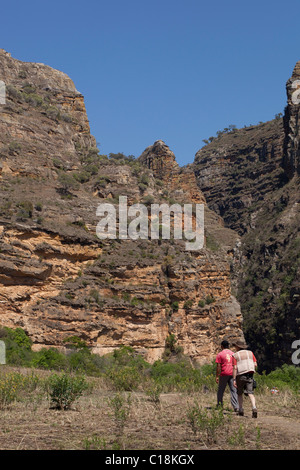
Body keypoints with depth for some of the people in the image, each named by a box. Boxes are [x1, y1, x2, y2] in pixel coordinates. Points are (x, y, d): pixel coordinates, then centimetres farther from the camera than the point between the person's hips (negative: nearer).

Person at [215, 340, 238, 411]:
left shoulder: (220, 354, -1)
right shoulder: (233, 353, 12)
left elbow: (218, 366, -6)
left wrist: (217, 376, -3)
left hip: (224, 374, -3)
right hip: (232, 374, 3)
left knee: (220, 391, 10)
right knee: (233, 391, 1)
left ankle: (219, 406, 14)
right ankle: (236, 407, -9)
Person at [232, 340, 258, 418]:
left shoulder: (235, 355, 0)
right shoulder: (250, 353, 10)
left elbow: (235, 368, -8)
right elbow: (255, 365, 5)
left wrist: (234, 379, -10)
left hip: (240, 376, -2)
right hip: (249, 375, 2)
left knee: (240, 393, 15)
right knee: (250, 393, -4)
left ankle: (241, 410, 16)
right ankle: (254, 408, -24)